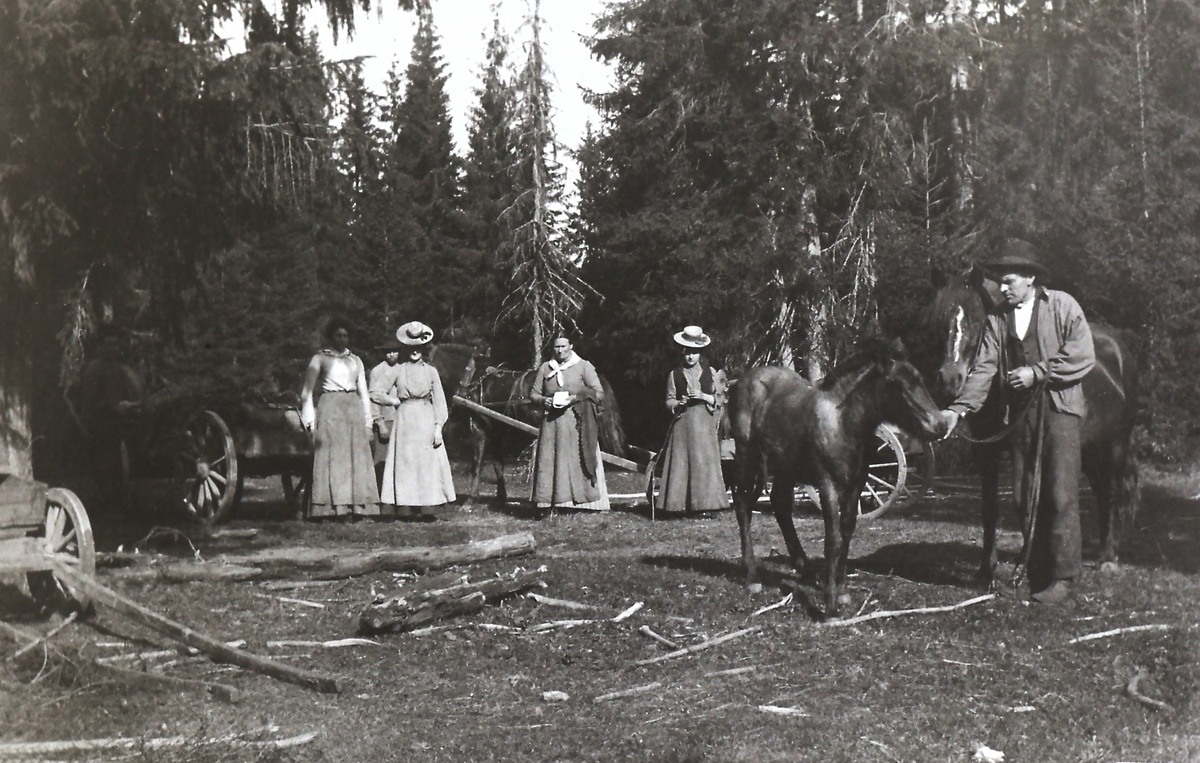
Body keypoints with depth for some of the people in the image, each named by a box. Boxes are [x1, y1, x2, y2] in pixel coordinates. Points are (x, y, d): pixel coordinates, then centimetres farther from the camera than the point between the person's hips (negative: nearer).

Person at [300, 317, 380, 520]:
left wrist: (368, 421, 12)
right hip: (330, 410, -4)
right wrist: (310, 420, -6)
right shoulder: (320, 359, 7)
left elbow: (364, 392, 20)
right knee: (332, 456, -10)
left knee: (357, 456, -2)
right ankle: (333, 506, -12)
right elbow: (307, 392, 4)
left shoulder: (355, 360, 19)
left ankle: (357, 506, -2)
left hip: (354, 410, 4)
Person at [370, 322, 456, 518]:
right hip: (404, 422, -1)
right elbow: (375, 393, 3)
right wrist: (394, 401, 1)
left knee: (428, 465, -2)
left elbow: (439, 402, 6)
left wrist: (438, 428, -2)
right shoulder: (397, 370, 5)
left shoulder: (431, 372, 8)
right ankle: (404, 512, -3)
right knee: (404, 465, -3)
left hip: (426, 424, 1)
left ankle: (427, 511, 1)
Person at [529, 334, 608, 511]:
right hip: (551, 422, 3)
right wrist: (543, 400, -7)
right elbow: (533, 393, 16)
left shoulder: (583, 366, 5)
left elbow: (598, 393, 0)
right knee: (549, 460, -3)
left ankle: (581, 500, -6)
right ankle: (550, 502, -2)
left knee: (578, 459, -7)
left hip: (576, 421, -2)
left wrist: (576, 398, -14)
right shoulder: (545, 368, 14)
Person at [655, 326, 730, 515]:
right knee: (681, 462, -6)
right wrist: (679, 403, -12)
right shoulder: (675, 375, 8)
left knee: (705, 462, -5)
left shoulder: (711, 372, 9)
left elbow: (721, 399, 8)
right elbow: (669, 401, 9)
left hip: (705, 423, 0)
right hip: (683, 423, 0)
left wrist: (704, 397, -9)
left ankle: (705, 502, -1)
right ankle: (679, 503, -5)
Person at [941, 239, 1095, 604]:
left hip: (1059, 407, -5)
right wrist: (959, 408, -10)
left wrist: (1038, 372, -15)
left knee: (1060, 494, -7)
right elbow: (984, 368, 3)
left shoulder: (1062, 306, -1)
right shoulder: (998, 319, 10)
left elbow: (1083, 356, -8)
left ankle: (1063, 577, -2)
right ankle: (1036, 574, 15)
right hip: (1021, 412, 5)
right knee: (1025, 497, 6)